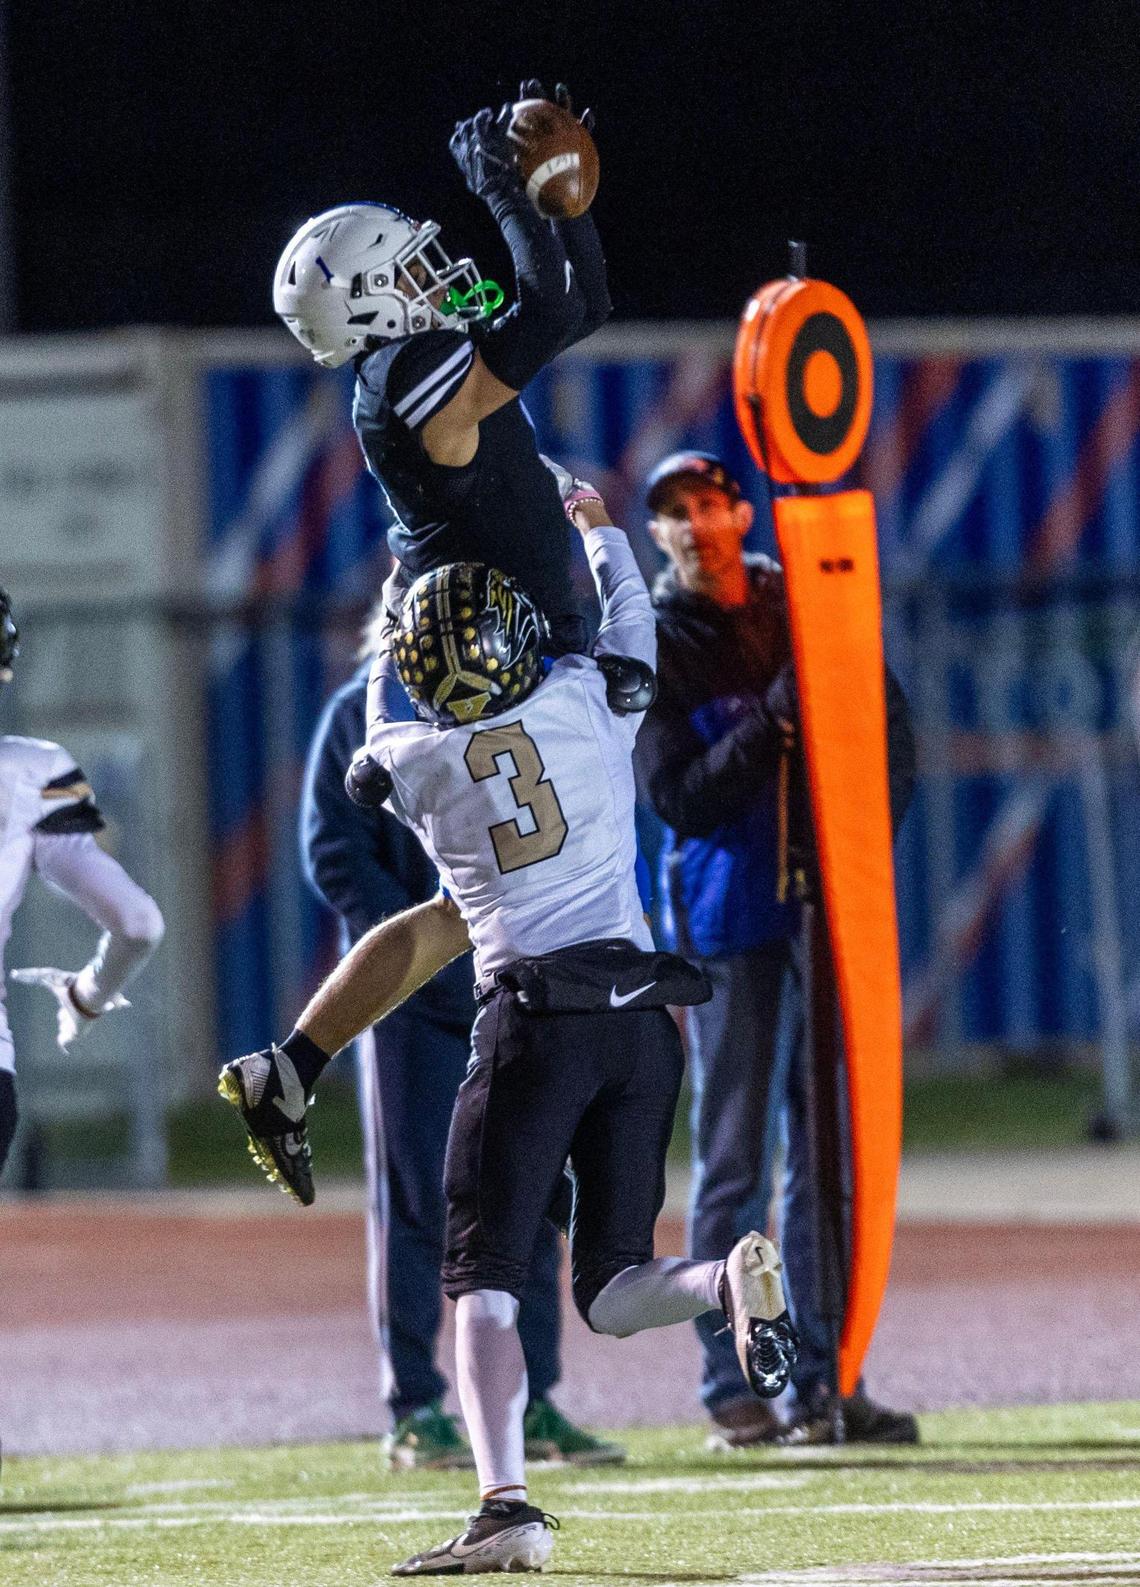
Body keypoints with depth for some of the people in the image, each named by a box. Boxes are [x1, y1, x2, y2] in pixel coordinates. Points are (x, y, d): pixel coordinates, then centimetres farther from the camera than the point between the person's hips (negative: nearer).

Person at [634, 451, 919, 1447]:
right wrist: (773, 718, -22)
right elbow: (680, 800, -12)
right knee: (735, 1159, -4)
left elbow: (890, 719, 14)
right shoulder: (651, 651, -3)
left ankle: (823, 1380, 9)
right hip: (728, 913, -4)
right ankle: (731, 1389, -1)